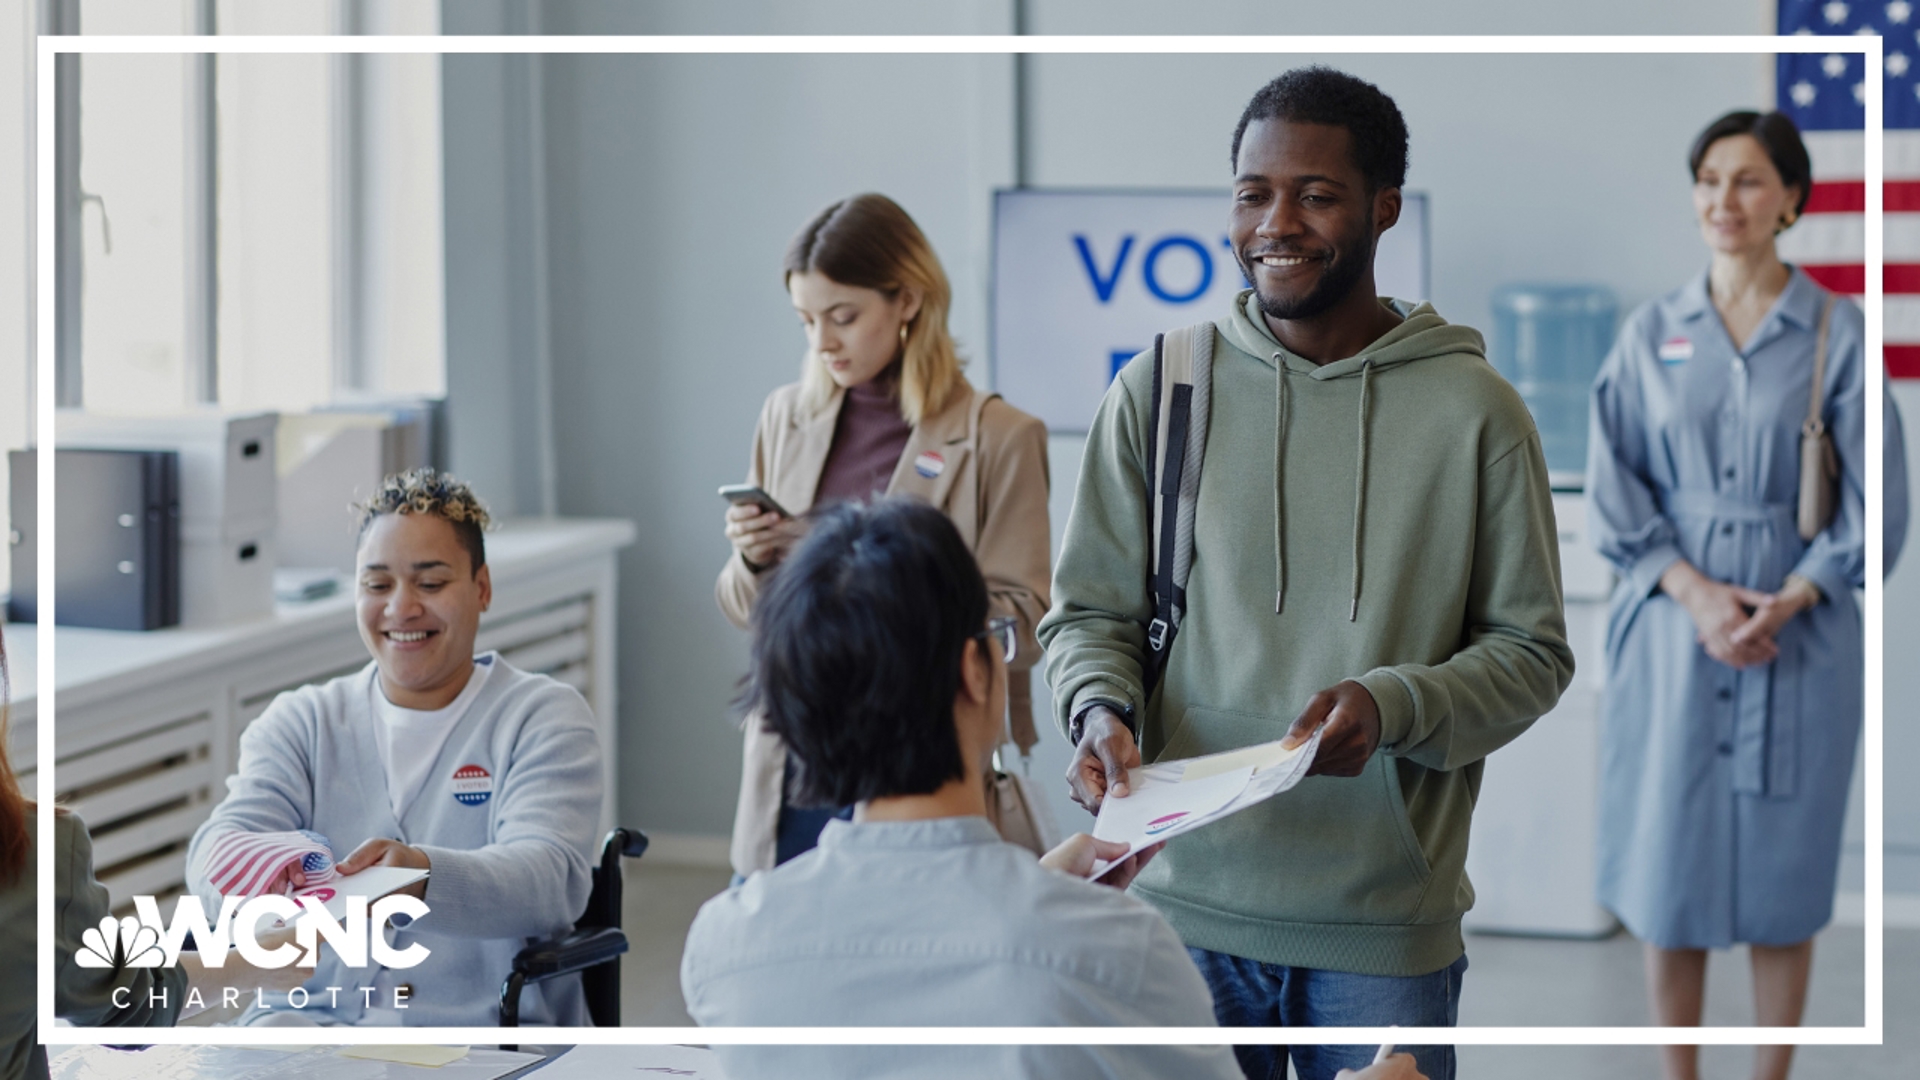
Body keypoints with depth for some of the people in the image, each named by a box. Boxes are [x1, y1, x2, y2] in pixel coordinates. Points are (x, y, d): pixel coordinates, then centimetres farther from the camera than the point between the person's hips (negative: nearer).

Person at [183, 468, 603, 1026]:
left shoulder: (545, 717, 6)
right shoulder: (301, 721, 15)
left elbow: (552, 878, -12)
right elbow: (219, 845, -2)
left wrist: (423, 878, -34)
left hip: (477, 1034, -2)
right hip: (307, 1018, 2)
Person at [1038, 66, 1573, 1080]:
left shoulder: (1473, 410, -1)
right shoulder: (1155, 392, 4)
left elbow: (1532, 649, 2)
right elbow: (1087, 611, 9)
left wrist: (1395, 706, -17)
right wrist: (1100, 711, -13)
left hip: (1389, 926, -1)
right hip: (1187, 900, 1)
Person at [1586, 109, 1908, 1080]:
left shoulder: (1836, 334, -1)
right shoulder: (1650, 334, 5)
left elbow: (1875, 506, -2)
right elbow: (1613, 490, 3)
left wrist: (1782, 604, -13)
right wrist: (1697, 594, -11)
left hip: (1798, 635, -1)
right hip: (1671, 631, 2)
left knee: (1782, 877, 5)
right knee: (1670, 863, 3)